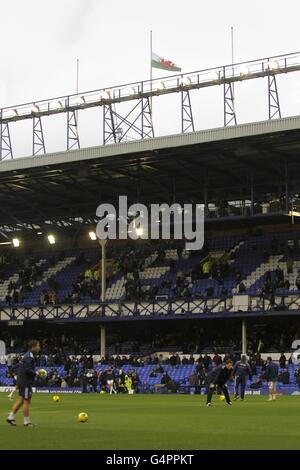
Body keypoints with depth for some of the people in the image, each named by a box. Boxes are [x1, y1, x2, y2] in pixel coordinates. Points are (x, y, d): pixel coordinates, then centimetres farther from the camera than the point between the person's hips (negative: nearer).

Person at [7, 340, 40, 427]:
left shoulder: (27, 355, 15)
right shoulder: (30, 356, -17)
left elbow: (20, 367, 19)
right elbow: (28, 369, -27)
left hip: (21, 380, 10)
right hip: (26, 381, -10)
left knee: (21, 400, 14)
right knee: (27, 401, -2)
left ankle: (11, 417, 14)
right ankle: (26, 421, 4)